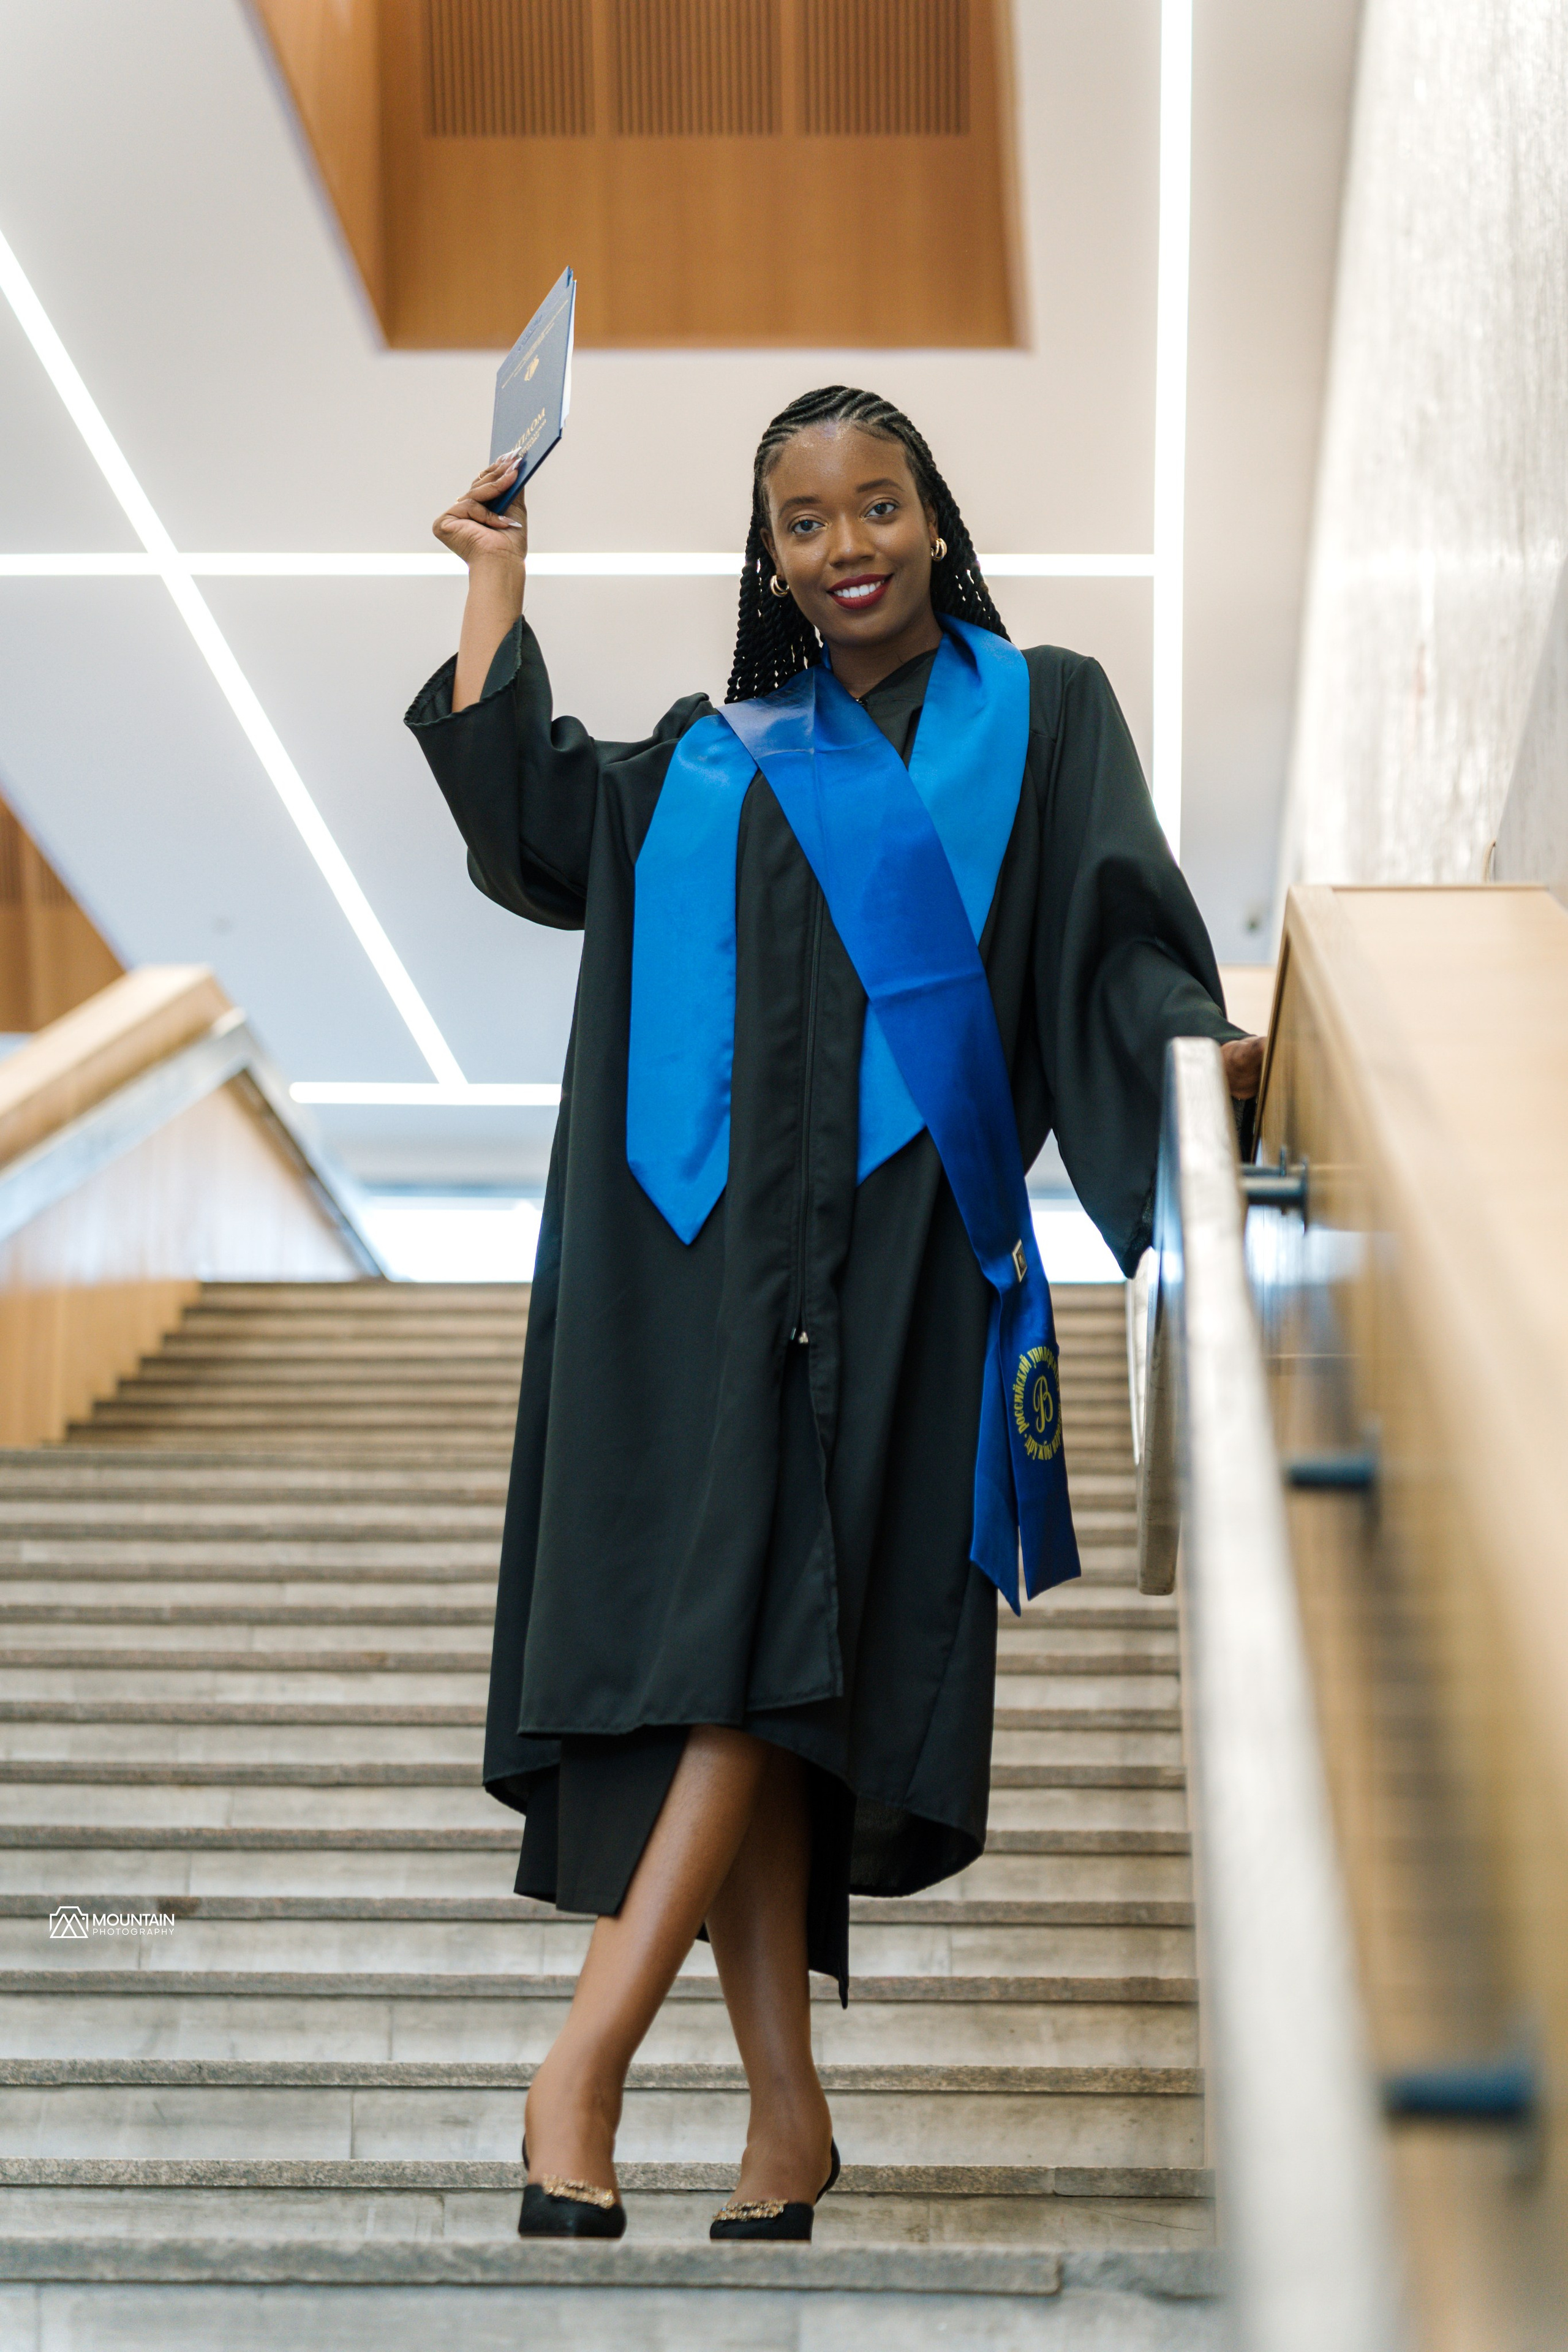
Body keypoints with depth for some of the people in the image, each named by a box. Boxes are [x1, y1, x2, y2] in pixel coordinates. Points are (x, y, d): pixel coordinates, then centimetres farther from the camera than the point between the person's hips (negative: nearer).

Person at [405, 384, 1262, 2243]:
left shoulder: (1041, 715, 13)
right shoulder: (715, 757, 22)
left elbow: (1121, 935, 2)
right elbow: (533, 830, 10)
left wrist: (1196, 1044, -19)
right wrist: (499, 588, 17)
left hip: (896, 1233, -3)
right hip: (709, 1232, 3)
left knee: (758, 1631, -15)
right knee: (713, 1631, -4)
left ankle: (586, 2061, -18)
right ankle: (783, 2106, 0)